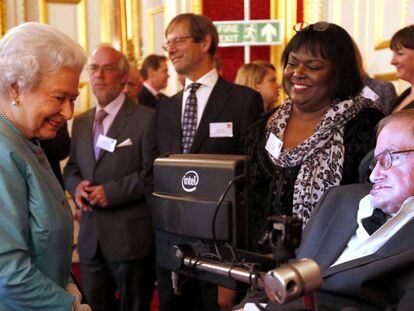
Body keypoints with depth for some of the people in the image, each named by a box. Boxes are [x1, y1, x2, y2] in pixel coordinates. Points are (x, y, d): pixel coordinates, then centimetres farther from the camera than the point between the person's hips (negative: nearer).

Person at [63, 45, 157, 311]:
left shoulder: (146, 118, -8)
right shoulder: (80, 122, 12)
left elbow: (152, 174, -12)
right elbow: (71, 168, 16)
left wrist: (112, 192, -19)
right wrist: (76, 185, -6)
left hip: (131, 237, -5)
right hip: (90, 238, 6)